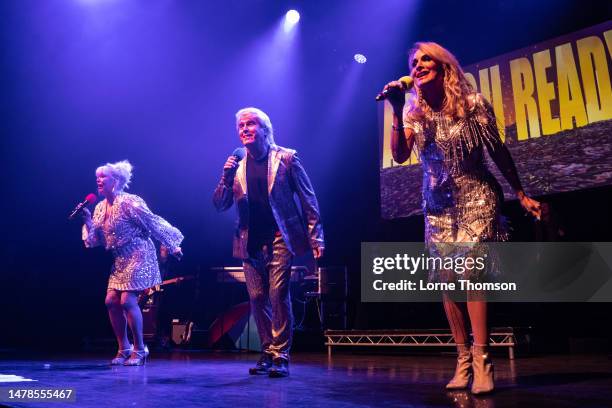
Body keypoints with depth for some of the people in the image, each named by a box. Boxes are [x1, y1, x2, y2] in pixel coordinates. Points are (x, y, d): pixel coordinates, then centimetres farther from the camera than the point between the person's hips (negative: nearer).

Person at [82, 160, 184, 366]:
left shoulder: (129, 202, -14)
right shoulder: (100, 207, 10)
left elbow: (154, 222, -13)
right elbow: (94, 239, 9)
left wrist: (172, 246, -13)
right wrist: (87, 220, -5)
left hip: (138, 256, -8)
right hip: (120, 260, 8)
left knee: (127, 300, -13)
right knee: (111, 301, 2)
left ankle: (139, 349, 1)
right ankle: (124, 348, 15)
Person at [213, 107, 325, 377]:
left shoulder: (286, 158, -1)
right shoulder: (236, 165, 8)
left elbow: (308, 199, -1)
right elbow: (220, 205, 6)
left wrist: (315, 238, -7)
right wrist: (227, 177, -12)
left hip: (280, 238, -4)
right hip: (251, 243, 4)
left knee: (278, 295, -11)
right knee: (257, 298, 5)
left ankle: (280, 356, -2)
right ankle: (267, 353, 19)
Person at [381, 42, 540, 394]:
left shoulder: (473, 103, -5)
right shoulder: (414, 111, 3)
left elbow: (498, 151, 1)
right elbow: (400, 155, -11)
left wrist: (522, 194, 0)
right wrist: (398, 111, -19)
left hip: (476, 197, -4)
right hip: (439, 205, 4)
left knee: (470, 272, -17)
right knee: (447, 281, 3)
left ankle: (481, 361, -10)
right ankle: (464, 359, 15)